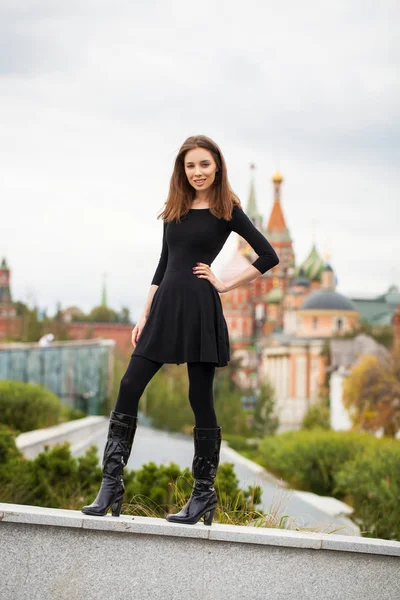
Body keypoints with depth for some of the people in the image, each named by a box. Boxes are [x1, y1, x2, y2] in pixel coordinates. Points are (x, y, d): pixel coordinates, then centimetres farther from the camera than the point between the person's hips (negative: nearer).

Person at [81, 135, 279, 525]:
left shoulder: (227, 211, 0)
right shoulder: (174, 211, 15)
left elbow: (268, 257, -4)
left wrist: (226, 284, -4)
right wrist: (144, 317, 13)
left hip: (200, 310, -5)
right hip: (165, 306, 6)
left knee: (200, 399, -1)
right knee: (129, 388, -4)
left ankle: (204, 494, 8)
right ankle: (110, 487, -2)